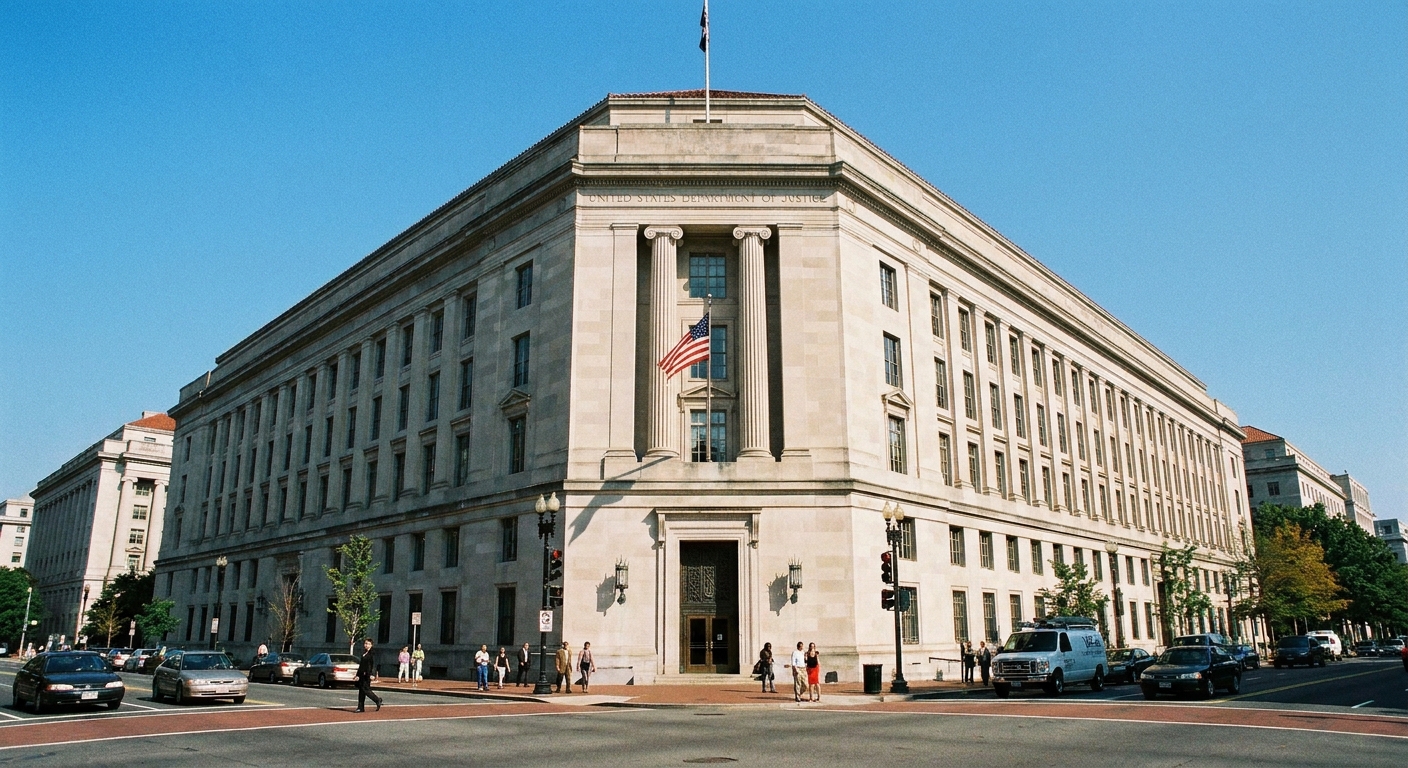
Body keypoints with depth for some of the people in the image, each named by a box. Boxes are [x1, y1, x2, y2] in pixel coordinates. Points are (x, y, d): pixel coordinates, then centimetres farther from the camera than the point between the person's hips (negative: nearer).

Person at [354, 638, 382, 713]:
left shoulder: (372, 653, -7)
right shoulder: (363, 654, 16)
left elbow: (374, 665, -14)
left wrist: (372, 674, -23)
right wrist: (358, 675, 22)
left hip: (368, 675, -8)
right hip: (362, 675, 8)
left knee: (365, 689, -9)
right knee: (361, 690, 6)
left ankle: (378, 700, 8)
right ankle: (360, 707, 11)